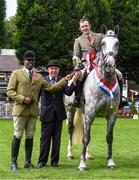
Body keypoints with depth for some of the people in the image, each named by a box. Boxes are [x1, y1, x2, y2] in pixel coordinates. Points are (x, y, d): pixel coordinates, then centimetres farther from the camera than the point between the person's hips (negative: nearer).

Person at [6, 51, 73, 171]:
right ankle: (13, 162, 1)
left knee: (30, 136, 7)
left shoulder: (39, 77, 17)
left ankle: (28, 162, 13)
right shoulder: (16, 74, 5)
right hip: (20, 110, -4)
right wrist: (23, 99, -13)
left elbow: (51, 88, 9)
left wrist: (65, 80, 0)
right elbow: (10, 91, -1)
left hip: (33, 111, 4)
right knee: (18, 136, -3)